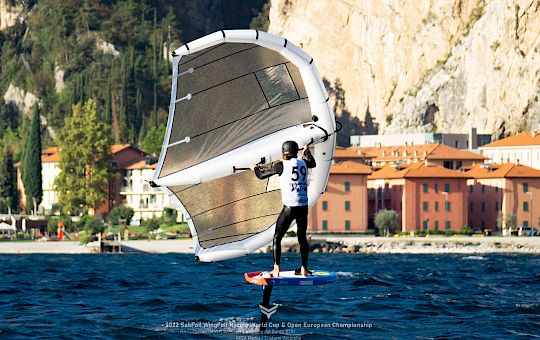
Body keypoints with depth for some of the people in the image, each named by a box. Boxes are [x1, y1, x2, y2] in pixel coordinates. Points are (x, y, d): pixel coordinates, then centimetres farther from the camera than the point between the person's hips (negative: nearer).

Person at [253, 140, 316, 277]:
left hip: (289, 208, -4)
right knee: (302, 237, 17)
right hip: (303, 207, 4)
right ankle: (304, 269, 16)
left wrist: (256, 168, 29)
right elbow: (312, 163, 35)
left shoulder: (281, 165, -4)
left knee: (277, 237, 5)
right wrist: (306, 151, 54)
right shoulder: (303, 163, 9)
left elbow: (261, 175, 6)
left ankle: (276, 269, -4)